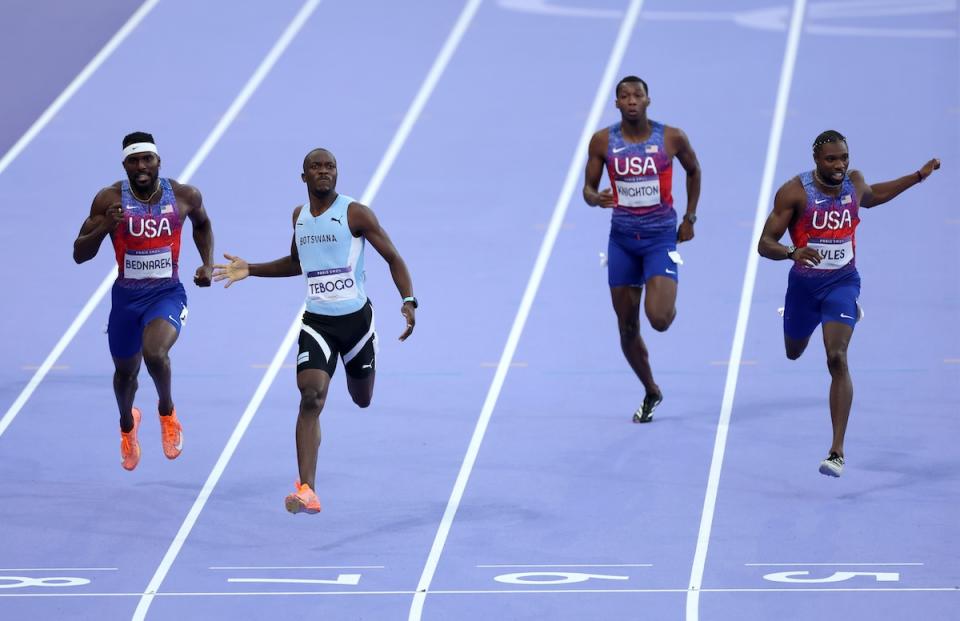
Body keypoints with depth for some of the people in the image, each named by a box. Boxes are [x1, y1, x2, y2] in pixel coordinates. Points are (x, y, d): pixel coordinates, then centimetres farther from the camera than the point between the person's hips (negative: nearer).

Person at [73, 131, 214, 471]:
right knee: (125, 371, 18)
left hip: (168, 294, -2)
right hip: (126, 296, 2)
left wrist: (208, 265, 3)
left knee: (155, 352, -31)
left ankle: (167, 411, 1)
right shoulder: (110, 199, -12)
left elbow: (202, 224, 16)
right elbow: (79, 254, -11)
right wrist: (103, 227, -29)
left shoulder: (185, 196, -8)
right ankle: (127, 425, 53)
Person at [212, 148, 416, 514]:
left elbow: (392, 257, -6)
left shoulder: (355, 214, -9)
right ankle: (307, 491, -25)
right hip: (316, 322, 2)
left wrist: (408, 301, -20)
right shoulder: (299, 216, 6)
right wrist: (250, 270, 13)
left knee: (362, 400, 18)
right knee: (311, 396, -19)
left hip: (355, 317, -2)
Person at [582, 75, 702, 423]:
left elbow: (693, 171, 12)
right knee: (627, 328, 5)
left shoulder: (671, 138, -7)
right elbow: (588, 187, 4)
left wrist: (690, 218, 9)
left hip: (661, 237, -2)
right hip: (622, 238, 2)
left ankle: (669, 302, 20)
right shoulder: (602, 142, -3)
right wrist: (595, 198, -20)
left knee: (659, 319, -19)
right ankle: (651, 393, 27)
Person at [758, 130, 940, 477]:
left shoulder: (854, 183, -6)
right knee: (794, 352, 25)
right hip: (804, 283, 0)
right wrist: (793, 252, -40)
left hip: (842, 282, 0)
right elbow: (765, 243, -19)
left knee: (837, 358, -19)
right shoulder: (794, 192, -18)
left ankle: (837, 451, -20)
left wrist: (919, 176, 19)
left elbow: (870, 197, 22)